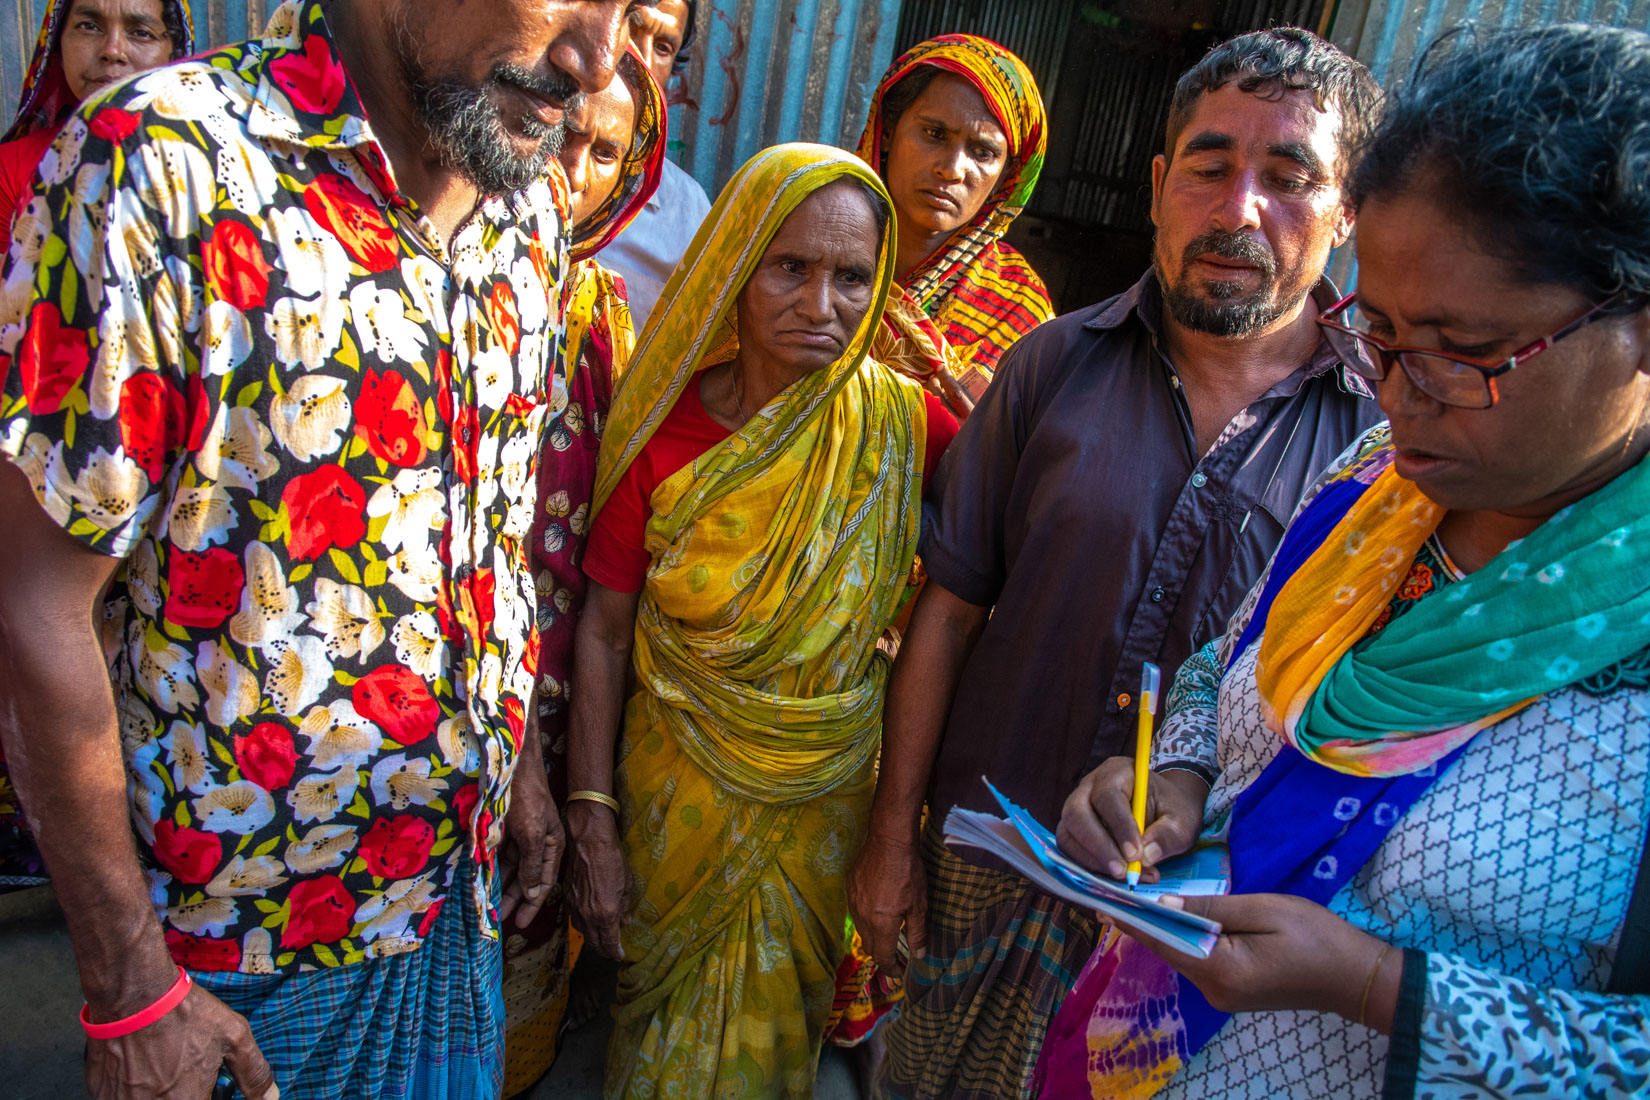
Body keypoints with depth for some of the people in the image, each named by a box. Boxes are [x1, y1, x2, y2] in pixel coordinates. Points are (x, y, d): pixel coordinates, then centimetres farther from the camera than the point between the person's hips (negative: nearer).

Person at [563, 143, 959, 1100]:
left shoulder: (902, 420, -12)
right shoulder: (665, 437, -15)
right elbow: (605, 630, -10)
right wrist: (593, 823, -9)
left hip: (827, 793, 1)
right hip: (683, 786, -1)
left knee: (779, 1008, 23)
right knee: (674, 1002, 21)